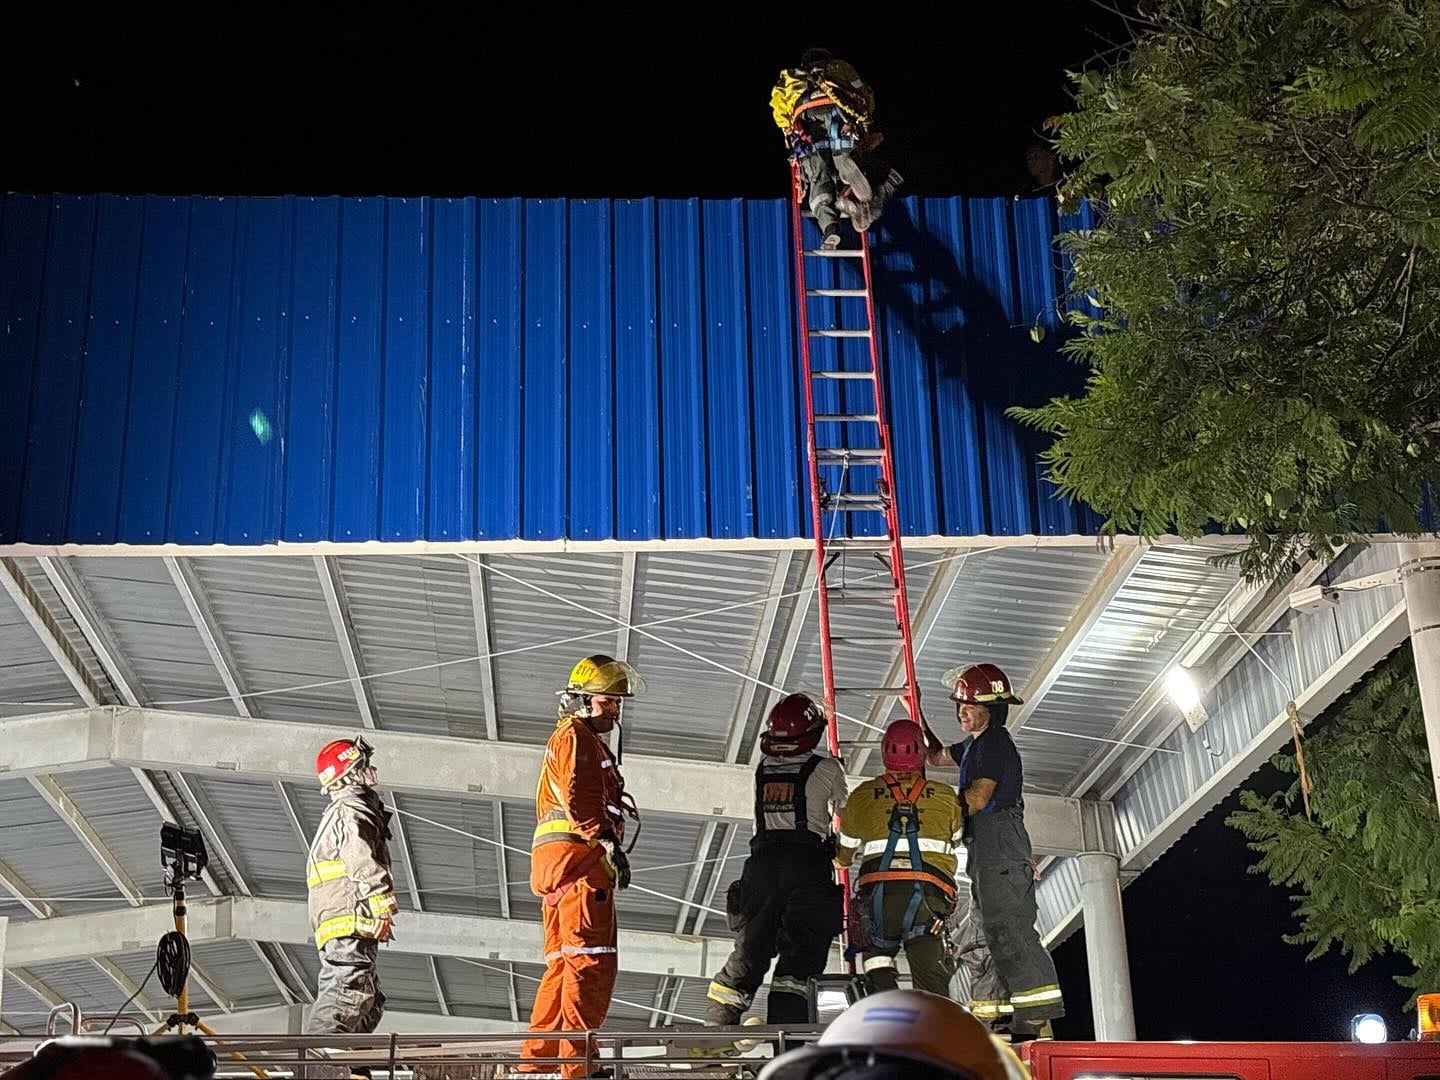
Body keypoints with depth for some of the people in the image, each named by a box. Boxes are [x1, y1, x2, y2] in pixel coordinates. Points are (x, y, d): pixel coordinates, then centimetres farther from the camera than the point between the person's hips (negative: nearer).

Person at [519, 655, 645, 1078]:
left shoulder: (587, 742, 32)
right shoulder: (575, 737, -2)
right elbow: (579, 797, -17)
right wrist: (608, 841, -25)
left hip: (560, 867, 11)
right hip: (577, 857, -11)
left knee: (564, 965, 10)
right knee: (591, 962, -16)